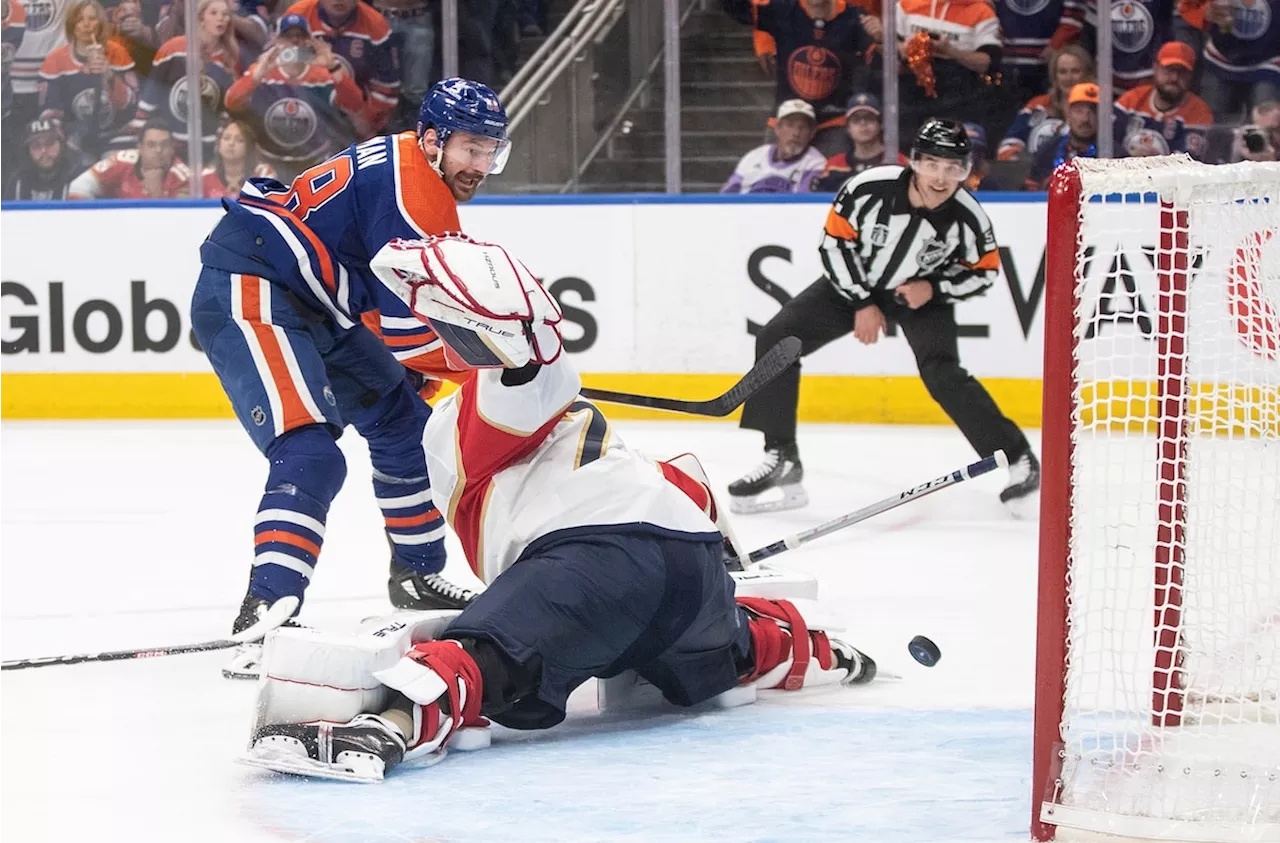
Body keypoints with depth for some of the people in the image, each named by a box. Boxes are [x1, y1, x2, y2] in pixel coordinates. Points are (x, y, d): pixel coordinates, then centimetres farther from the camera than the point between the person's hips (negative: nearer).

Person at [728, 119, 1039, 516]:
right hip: (856, 281, 2)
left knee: (943, 375, -24)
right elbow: (835, 242, -15)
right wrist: (861, 304, -14)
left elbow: (984, 271, -6)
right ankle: (780, 459, -2)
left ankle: (1018, 460, -13)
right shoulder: (869, 188, -29)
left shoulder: (968, 218, -24)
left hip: (921, 293, -2)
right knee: (776, 339, -10)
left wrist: (933, 288, -22)